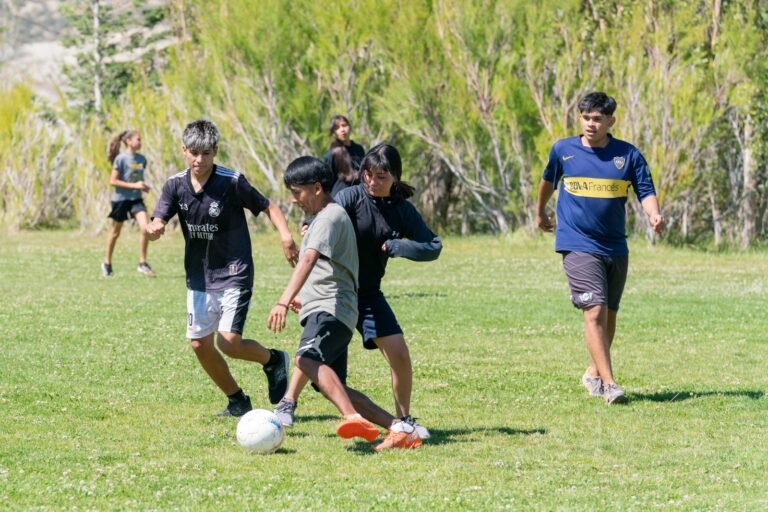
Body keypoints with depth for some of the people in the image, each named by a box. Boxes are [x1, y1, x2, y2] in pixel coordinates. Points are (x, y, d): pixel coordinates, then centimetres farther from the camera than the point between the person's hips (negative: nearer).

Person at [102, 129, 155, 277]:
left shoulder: (141, 159, 5)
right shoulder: (121, 159, -13)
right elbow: (113, 181, -15)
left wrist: (143, 186, -1)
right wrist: (134, 185, -20)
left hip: (136, 198, 4)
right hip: (121, 199, -4)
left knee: (145, 227, -14)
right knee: (115, 232, 8)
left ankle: (142, 263, -6)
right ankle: (107, 263, 26)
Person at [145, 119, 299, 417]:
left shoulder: (232, 182, -14)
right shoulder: (176, 185, -3)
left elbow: (268, 207, -5)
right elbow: (156, 225, -11)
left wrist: (285, 236, -23)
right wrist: (153, 230, -37)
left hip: (234, 274, -5)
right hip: (199, 277, 5)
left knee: (229, 342, -16)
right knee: (200, 344, 5)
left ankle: (273, 360, 15)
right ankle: (237, 401, 24)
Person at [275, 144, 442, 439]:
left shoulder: (402, 210, -2)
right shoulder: (351, 197, -13)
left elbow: (433, 247, -4)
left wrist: (394, 246, -16)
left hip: (368, 294, 3)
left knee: (399, 354, -4)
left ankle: (404, 419, 11)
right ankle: (288, 404, 10)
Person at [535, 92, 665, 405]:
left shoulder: (628, 155, 0)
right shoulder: (563, 150, 1)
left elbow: (646, 191, -3)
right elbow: (548, 180, 20)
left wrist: (654, 215, -24)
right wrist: (540, 211, 32)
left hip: (616, 247, 3)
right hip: (578, 246, -3)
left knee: (609, 314, 14)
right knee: (595, 310, -17)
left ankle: (594, 373, 33)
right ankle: (608, 383, -20)